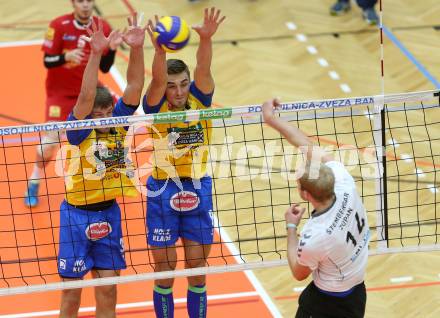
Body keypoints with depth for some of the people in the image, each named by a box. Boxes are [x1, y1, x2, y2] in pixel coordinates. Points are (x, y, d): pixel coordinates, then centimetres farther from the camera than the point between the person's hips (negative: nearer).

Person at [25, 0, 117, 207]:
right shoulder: (59, 26, -18)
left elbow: (104, 68, -7)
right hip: (61, 91, -4)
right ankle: (34, 183, 11)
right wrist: (65, 57, -36)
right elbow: (47, 61, -16)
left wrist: (112, 49, -25)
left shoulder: (103, 28, -10)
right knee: (51, 139, -14)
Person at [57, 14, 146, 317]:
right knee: (72, 293, 4)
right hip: (77, 214, -4)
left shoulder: (118, 122, -3)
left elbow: (134, 87, -14)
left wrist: (137, 48, -29)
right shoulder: (79, 131, -15)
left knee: (107, 291, 8)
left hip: (109, 213, 4)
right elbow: (85, 98, -33)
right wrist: (96, 54, -44)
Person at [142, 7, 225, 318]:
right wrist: (159, 49, -50)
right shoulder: (157, 107, -10)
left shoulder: (199, 100, -4)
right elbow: (158, 79, -30)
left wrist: (206, 38, -42)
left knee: (197, 272, 10)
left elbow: (203, 69, -22)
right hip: (163, 191, -2)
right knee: (164, 272, 7)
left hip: (198, 190, 2)